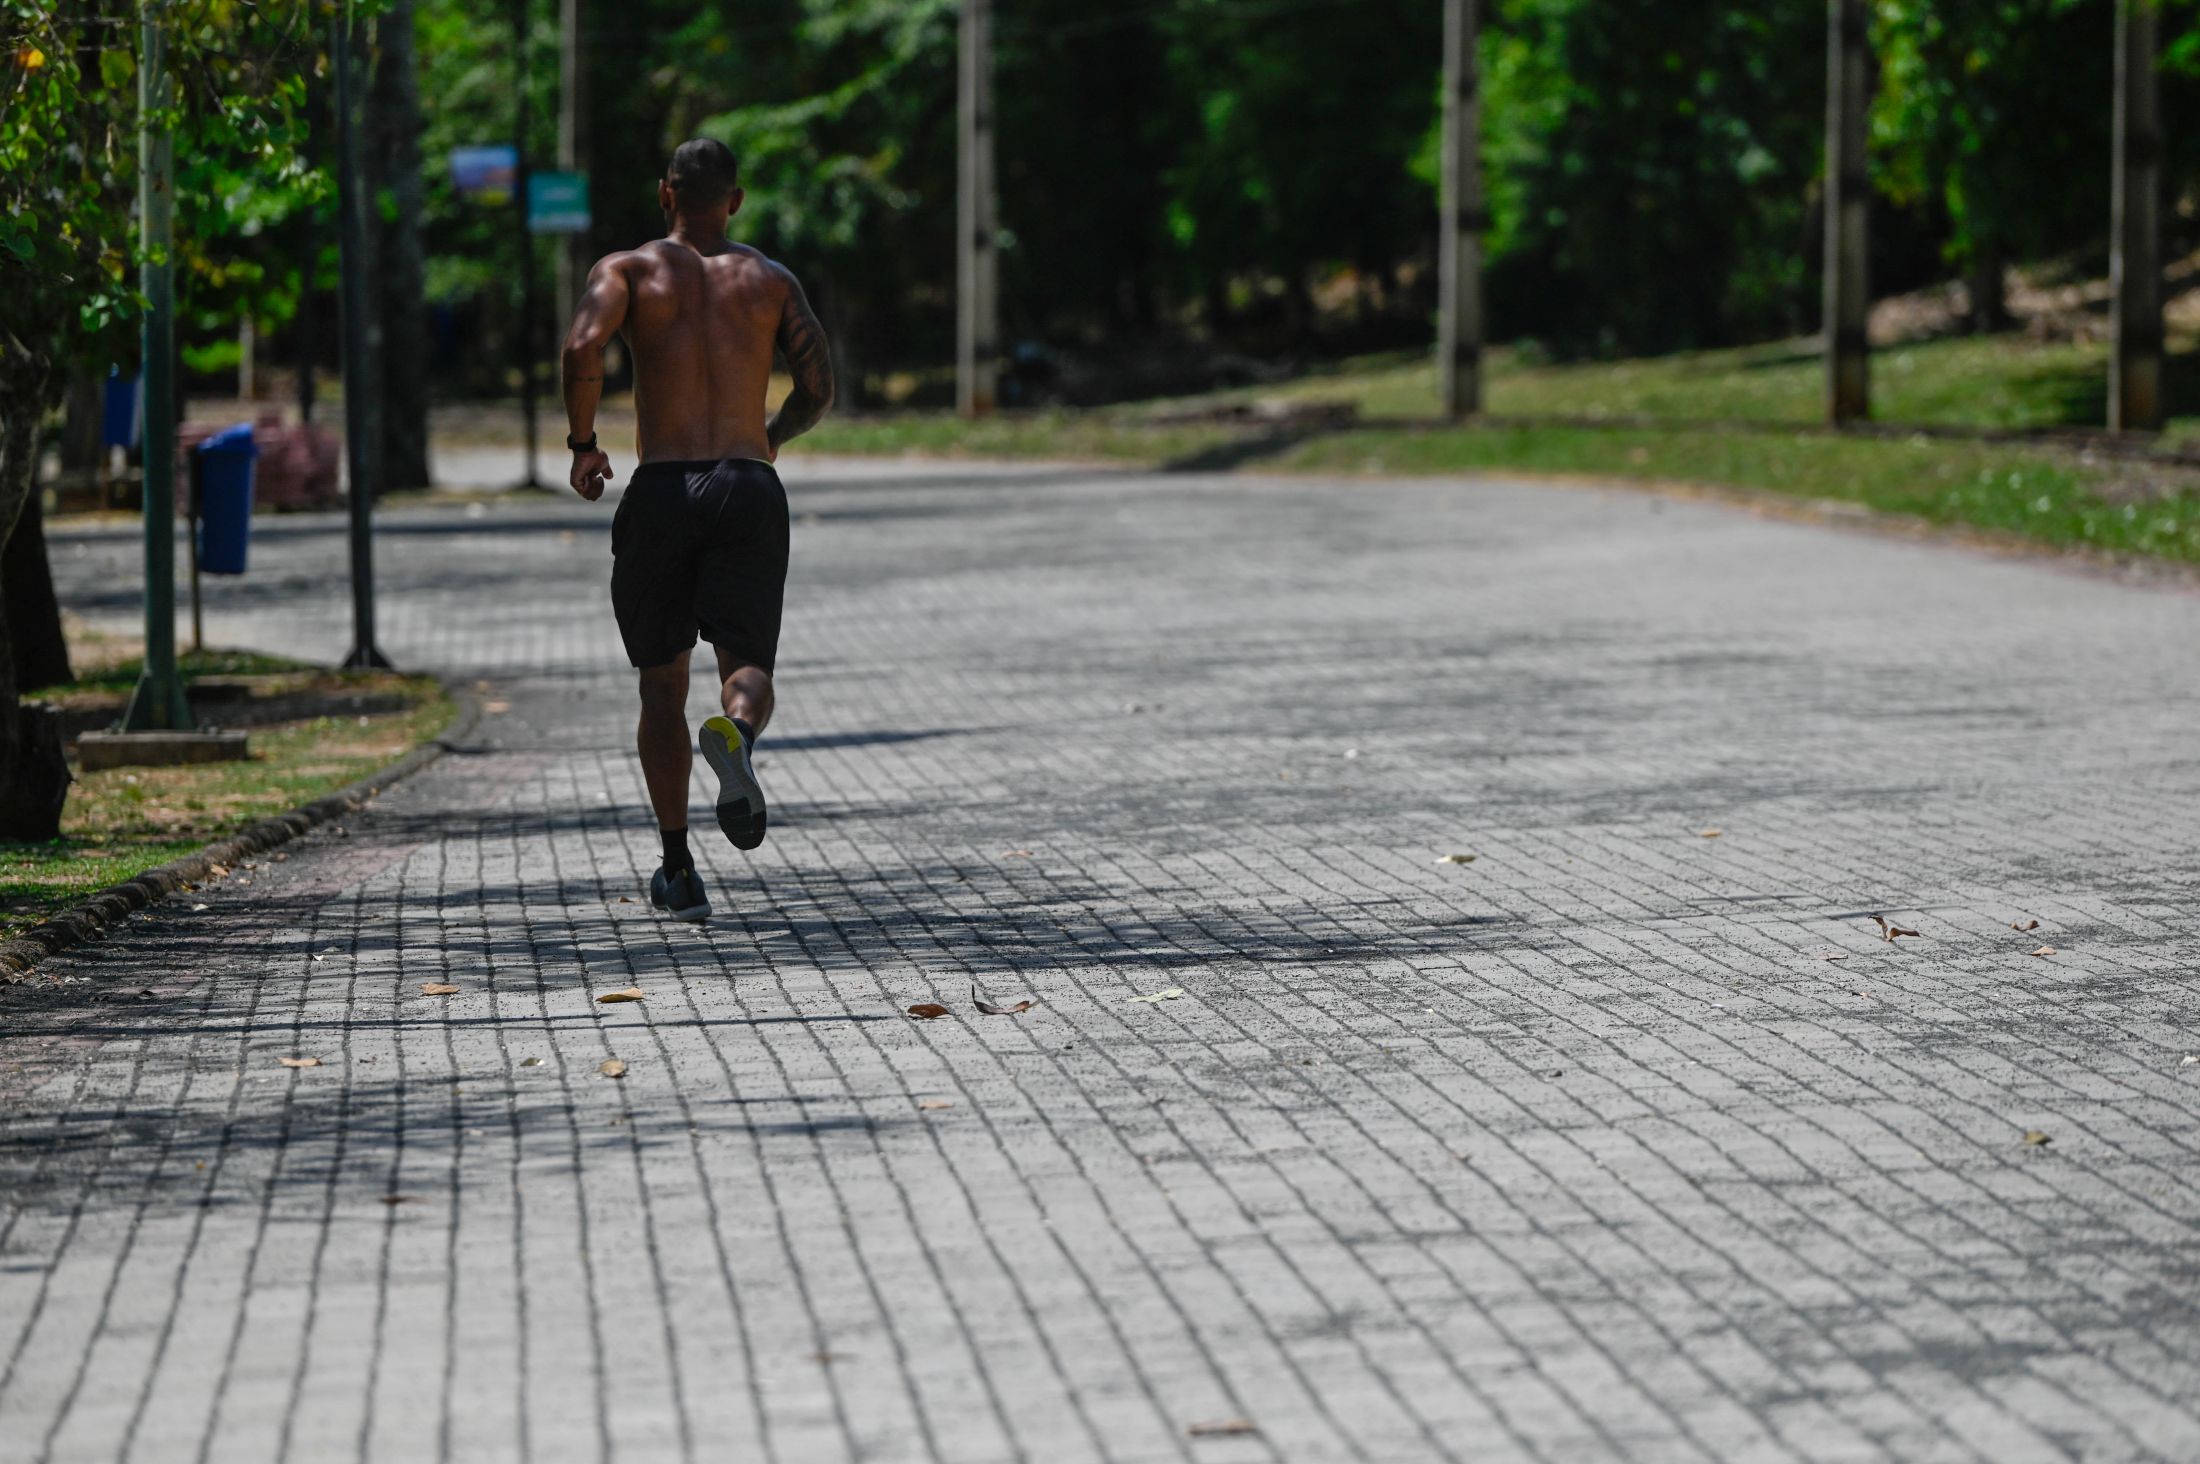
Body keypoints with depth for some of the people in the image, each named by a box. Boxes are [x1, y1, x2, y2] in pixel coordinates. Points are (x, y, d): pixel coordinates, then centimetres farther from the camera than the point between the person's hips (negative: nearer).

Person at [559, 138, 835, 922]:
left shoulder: (628, 268, 6)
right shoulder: (772, 281, 13)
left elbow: (583, 346, -13)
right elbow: (818, 388, 6)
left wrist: (583, 444, 0)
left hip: (660, 493, 0)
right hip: (749, 487, 1)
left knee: (662, 683, 11)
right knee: (748, 667, 1)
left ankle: (678, 870, 7)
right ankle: (736, 730, -39)